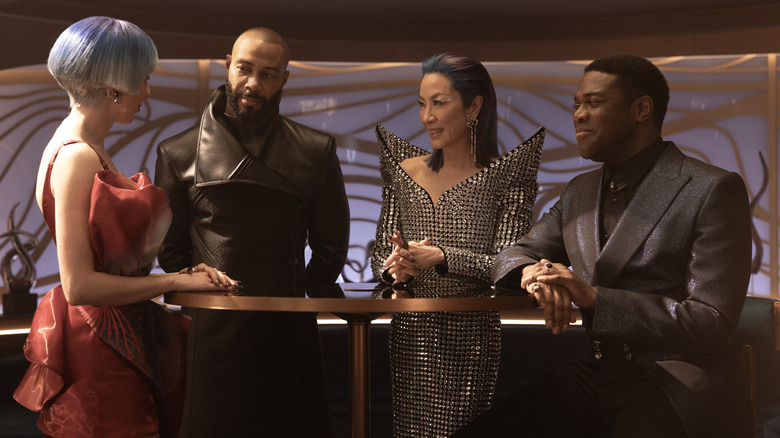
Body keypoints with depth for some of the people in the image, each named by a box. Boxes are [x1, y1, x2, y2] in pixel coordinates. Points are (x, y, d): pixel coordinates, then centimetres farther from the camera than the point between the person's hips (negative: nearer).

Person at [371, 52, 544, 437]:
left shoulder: (506, 174, -3)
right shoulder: (405, 171, 9)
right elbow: (380, 253, 11)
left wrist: (441, 257, -22)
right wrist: (395, 268, -12)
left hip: (476, 337, -3)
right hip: (412, 336, 4)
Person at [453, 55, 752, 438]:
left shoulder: (712, 190, -9)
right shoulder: (580, 192, 14)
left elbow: (712, 324, -15)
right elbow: (512, 255, 16)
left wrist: (593, 299, -24)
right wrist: (529, 271, -11)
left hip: (677, 388, -5)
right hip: (598, 374, 6)